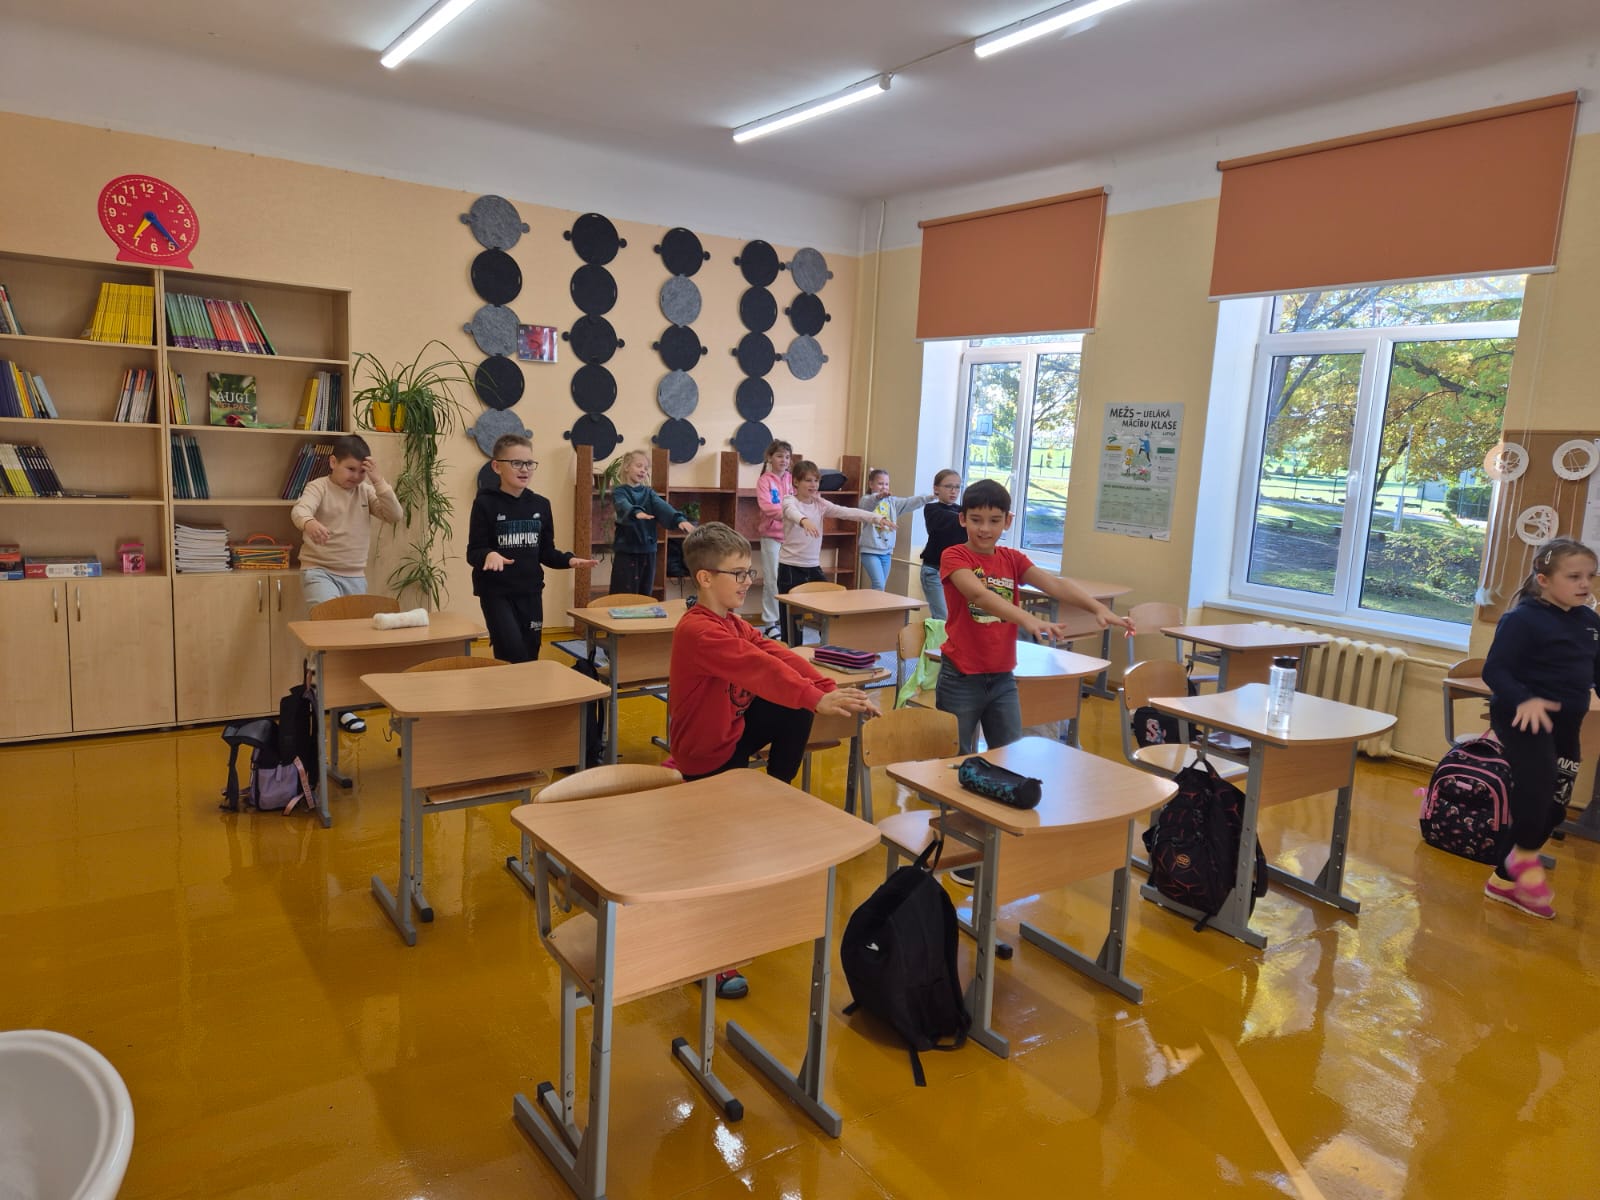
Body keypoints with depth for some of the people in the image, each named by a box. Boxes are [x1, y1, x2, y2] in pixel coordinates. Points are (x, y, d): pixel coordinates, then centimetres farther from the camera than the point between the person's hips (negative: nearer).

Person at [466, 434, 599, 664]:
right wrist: (489, 555, -32)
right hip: (496, 592, -5)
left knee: (530, 656, 9)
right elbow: (473, 551, -11)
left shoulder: (541, 505, 6)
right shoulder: (486, 504, -7)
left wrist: (569, 560, -7)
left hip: (530, 592, 5)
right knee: (512, 653, -17)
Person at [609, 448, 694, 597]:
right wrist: (636, 512, -49)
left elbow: (663, 507, -8)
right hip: (626, 550, -4)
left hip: (648, 551, 4)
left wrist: (679, 519, -29)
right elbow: (624, 506, -25)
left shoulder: (649, 492, 11)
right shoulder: (619, 491, -2)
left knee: (644, 596, 8)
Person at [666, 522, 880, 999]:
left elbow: (777, 654, -5)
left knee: (797, 714, 2)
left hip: (731, 731, 9)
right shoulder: (698, 630, -26)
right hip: (704, 755, -9)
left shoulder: (731, 622, 5)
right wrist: (818, 699, -46)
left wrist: (834, 692, -15)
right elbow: (757, 668, -38)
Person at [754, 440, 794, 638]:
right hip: (772, 535, -4)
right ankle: (769, 623, 9)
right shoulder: (765, 480, -2)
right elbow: (767, 507, -16)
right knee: (773, 581, -1)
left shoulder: (792, 479, 11)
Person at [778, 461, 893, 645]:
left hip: (814, 567, 5)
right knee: (792, 618, 0)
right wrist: (804, 521, -60)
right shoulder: (790, 502, -10)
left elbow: (848, 512, -7)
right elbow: (792, 512, -35)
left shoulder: (821, 504, 6)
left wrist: (877, 518, -22)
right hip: (790, 567, -5)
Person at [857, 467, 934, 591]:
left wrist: (930, 497, -16)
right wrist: (878, 497, -52)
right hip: (870, 550, -6)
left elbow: (910, 502, -1)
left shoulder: (892, 502, 10)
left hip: (886, 551, 6)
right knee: (879, 585, -15)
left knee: (881, 587, 9)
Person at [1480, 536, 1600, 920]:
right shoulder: (1523, 618, -14)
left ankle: (1504, 880, 24)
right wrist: (1524, 701, -36)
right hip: (1521, 717, -8)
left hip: (1565, 724, 8)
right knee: (1538, 778, -31)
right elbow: (1494, 670, -20)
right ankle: (1525, 856, -4)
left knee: (1553, 806, 11)